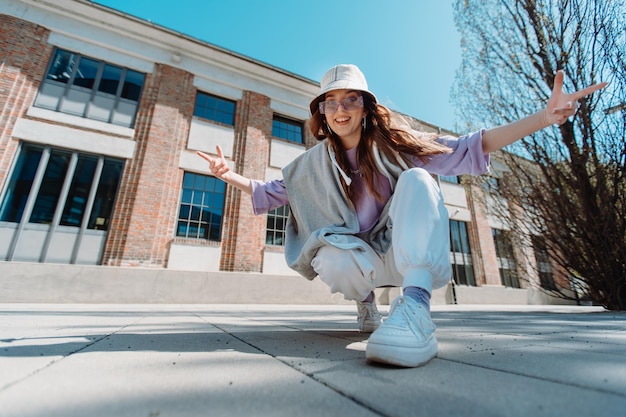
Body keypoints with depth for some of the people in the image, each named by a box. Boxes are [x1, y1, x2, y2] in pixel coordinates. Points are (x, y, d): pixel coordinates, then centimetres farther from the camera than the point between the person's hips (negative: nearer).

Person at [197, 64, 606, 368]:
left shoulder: (393, 144, -5)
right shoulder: (315, 163, 0)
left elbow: (465, 151, -8)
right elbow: (273, 193, 10)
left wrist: (543, 118, -15)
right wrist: (231, 175, -1)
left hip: (403, 252, -1)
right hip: (361, 256, 1)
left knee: (416, 180, -25)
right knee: (331, 261, -34)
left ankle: (417, 303, -39)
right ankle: (366, 300, 2)